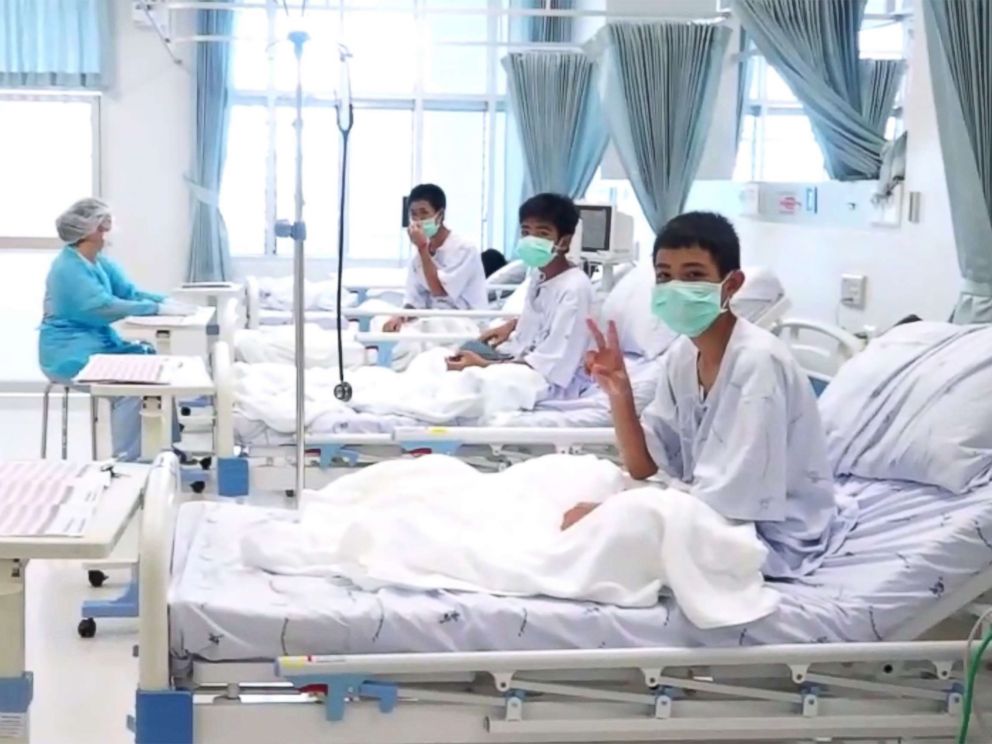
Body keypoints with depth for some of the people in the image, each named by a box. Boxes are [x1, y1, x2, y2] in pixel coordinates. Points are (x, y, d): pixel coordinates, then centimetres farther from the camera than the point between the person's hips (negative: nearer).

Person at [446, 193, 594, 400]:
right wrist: (512, 325, 7)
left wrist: (485, 365, -32)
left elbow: (551, 365, -29)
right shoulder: (539, 271, 3)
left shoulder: (574, 289, -24)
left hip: (551, 382, -10)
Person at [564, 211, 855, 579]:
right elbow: (644, 467, 2)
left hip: (776, 536, -8)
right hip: (718, 510, 8)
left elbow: (725, 501, -27)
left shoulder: (757, 362, -25)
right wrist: (619, 392, -14)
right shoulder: (680, 355, 0)